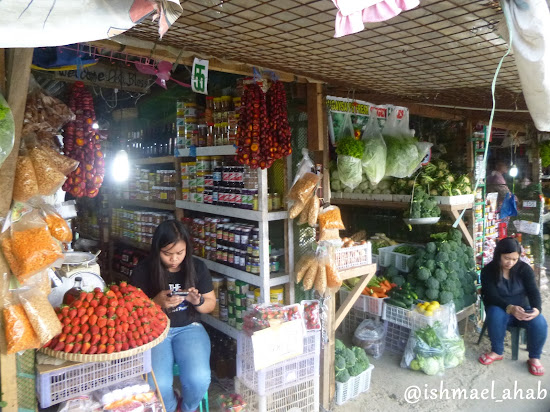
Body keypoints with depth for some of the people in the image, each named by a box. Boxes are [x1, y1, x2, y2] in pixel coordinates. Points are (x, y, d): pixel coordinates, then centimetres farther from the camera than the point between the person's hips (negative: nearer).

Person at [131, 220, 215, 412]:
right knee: (158, 385, -25)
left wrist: (197, 301, -15)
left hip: (188, 327, 1)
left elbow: (210, 304, 8)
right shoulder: (144, 270, -6)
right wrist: (157, 302, -21)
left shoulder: (197, 267, -1)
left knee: (199, 379, -23)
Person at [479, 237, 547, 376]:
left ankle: (534, 358, -4)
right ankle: (497, 352, -15)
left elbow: (533, 292, -14)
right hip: (499, 308, -2)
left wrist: (536, 309, -36)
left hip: (522, 309, 2)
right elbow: (492, 296, -20)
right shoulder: (488, 271, -12)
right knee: (495, 315, -36)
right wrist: (510, 308, -39)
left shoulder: (524, 269, -6)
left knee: (540, 323, -28)